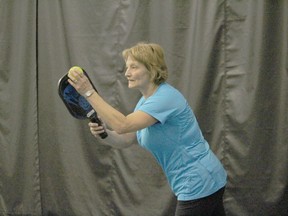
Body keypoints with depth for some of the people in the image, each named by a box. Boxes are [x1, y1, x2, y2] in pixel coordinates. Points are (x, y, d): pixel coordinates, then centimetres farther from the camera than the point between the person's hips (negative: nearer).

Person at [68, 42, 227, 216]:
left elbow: (122, 125, -31)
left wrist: (89, 92, -30)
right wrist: (103, 132, -10)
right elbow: (125, 140, 10)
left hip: (199, 185, -10)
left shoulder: (165, 97, -21)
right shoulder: (146, 100, 9)